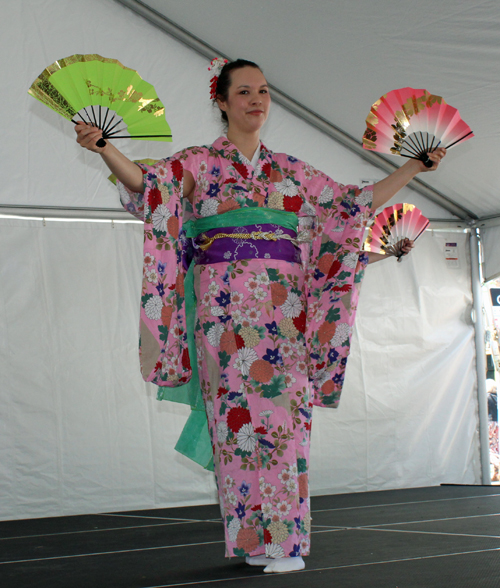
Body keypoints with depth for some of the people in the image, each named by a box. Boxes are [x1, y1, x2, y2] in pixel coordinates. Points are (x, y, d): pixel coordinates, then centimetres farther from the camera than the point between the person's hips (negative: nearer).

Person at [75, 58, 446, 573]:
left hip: (283, 307, 3)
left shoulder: (290, 170, 19)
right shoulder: (199, 163, 9)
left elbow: (354, 203, 23)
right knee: (240, 408, -8)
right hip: (227, 303, -3)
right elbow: (145, 182, -8)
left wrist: (414, 168, 23)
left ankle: (284, 538, 1)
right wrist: (103, 147, -25)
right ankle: (255, 537, -4)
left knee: (285, 408, -3)